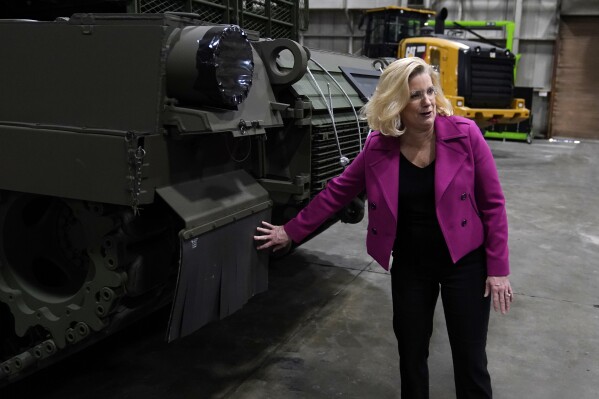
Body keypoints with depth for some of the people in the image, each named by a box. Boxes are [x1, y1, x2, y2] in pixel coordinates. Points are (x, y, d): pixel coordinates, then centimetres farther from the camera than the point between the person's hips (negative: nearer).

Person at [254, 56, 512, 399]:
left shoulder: (465, 135, -13)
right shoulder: (379, 147, -8)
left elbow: (493, 204, -8)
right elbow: (338, 191, 2)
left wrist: (498, 268, -9)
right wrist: (292, 231, 4)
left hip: (464, 263, -2)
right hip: (409, 266, 2)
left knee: (470, 359, 8)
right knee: (411, 353, 15)